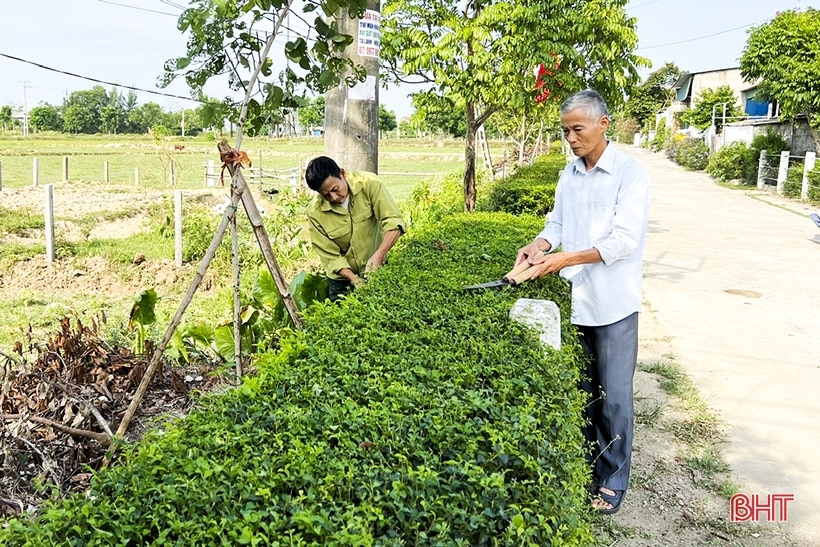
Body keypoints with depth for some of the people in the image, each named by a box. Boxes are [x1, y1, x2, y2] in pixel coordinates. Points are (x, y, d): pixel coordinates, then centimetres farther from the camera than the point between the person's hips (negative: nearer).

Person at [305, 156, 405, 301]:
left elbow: (394, 221, -24)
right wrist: (354, 279, -29)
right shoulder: (315, 212, -19)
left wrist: (378, 255, -38)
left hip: (377, 270, 0)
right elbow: (330, 257, -14)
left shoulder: (368, 184, -20)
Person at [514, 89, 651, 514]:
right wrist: (538, 246, -8)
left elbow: (625, 240, -19)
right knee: (580, 390, 16)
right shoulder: (568, 175, 9)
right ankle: (586, 463, 32)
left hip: (613, 304, -6)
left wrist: (566, 259, -23)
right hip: (574, 301, 6)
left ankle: (613, 479, 19)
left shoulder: (630, 173, -11)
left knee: (613, 396, 3)